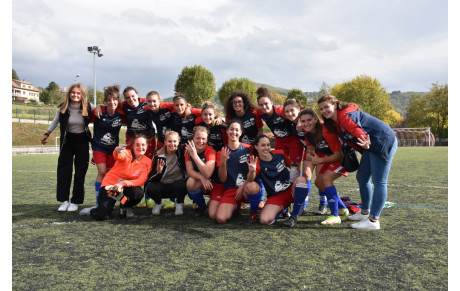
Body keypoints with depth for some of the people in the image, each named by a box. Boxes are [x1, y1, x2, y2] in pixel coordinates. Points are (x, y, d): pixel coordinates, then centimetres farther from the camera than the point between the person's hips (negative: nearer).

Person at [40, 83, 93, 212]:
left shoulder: (87, 107, -12)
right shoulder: (63, 108, -8)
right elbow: (56, 121, 10)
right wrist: (46, 134, 13)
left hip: (82, 140, -1)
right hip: (67, 140, 1)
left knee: (80, 171, -1)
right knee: (64, 169, -4)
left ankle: (75, 201, 8)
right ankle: (64, 200, 3)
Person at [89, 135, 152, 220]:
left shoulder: (147, 162, -5)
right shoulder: (127, 154, -14)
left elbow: (141, 181, -12)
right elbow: (118, 156, -38)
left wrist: (123, 183, -26)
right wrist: (118, 151, -63)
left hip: (127, 187, 3)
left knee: (139, 193, -32)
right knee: (102, 215, -21)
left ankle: (125, 207, 0)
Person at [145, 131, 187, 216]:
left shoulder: (182, 153, -8)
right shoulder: (159, 155, -7)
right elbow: (152, 178, -11)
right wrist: (158, 172, -30)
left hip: (178, 185, -1)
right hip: (163, 186, 1)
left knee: (180, 185, -35)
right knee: (150, 188, -28)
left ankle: (179, 203, 1)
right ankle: (158, 203, 9)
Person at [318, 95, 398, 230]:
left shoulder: (346, 115, -20)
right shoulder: (335, 123, 11)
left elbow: (356, 129, -38)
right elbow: (349, 140, 15)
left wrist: (365, 143, -55)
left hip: (384, 141, -10)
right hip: (370, 146, 10)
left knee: (379, 182, -9)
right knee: (362, 178, 17)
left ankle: (373, 221, -8)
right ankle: (365, 212, 31)